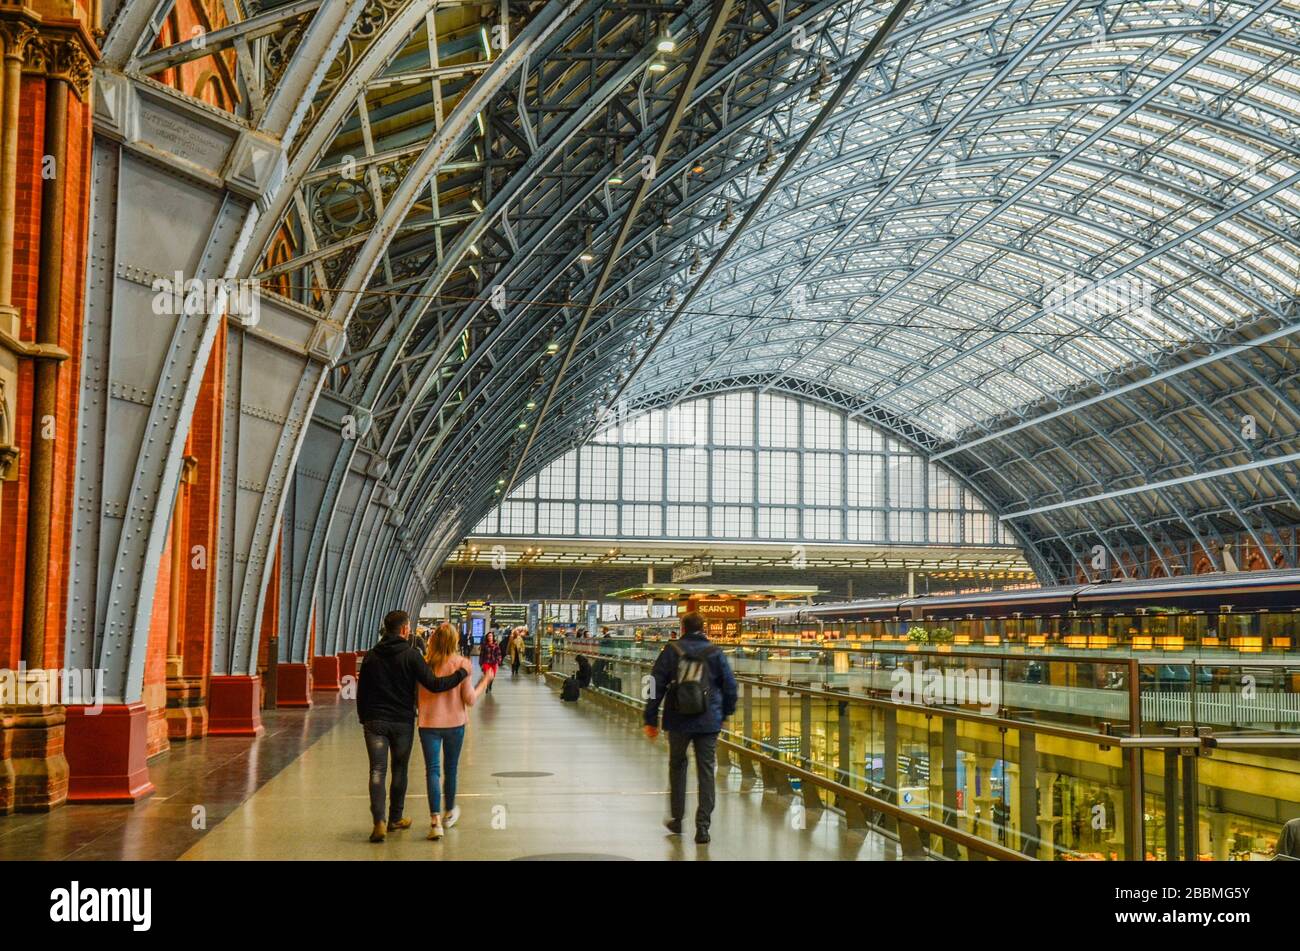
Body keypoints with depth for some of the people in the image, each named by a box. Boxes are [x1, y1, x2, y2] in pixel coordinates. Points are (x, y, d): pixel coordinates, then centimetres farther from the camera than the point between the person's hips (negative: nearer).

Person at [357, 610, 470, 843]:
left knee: (377, 771, -2)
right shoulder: (410, 655, -7)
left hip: (375, 721, 1)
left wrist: (364, 718, 19)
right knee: (399, 770, 14)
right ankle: (395, 819, 25)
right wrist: (462, 673, -6)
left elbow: (361, 691, 9)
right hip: (402, 721, -1)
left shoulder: (371, 656, 4)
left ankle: (379, 822, -16)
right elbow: (433, 684, -14)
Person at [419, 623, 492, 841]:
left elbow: (417, 694, 0)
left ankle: (435, 820, -11)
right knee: (450, 769, 17)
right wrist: (485, 681, 7)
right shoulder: (461, 664, -11)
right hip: (454, 724, 1)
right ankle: (449, 813, 36)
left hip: (429, 723, -1)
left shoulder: (424, 664, -9)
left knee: (432, 770, 1)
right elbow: (470, 700, -6)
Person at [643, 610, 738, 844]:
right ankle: (702, 826, 0)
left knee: (677, 766, 20)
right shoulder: (715, 652, 1)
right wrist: (725, 713, 16)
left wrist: (651, 719, 2)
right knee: (706, 772, 5)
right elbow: (730, 686, 3)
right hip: (708, 722, 0)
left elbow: (656, 685, -2)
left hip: (678, 721, 0)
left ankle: (677, 818, 26)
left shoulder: (672, 651, -1)